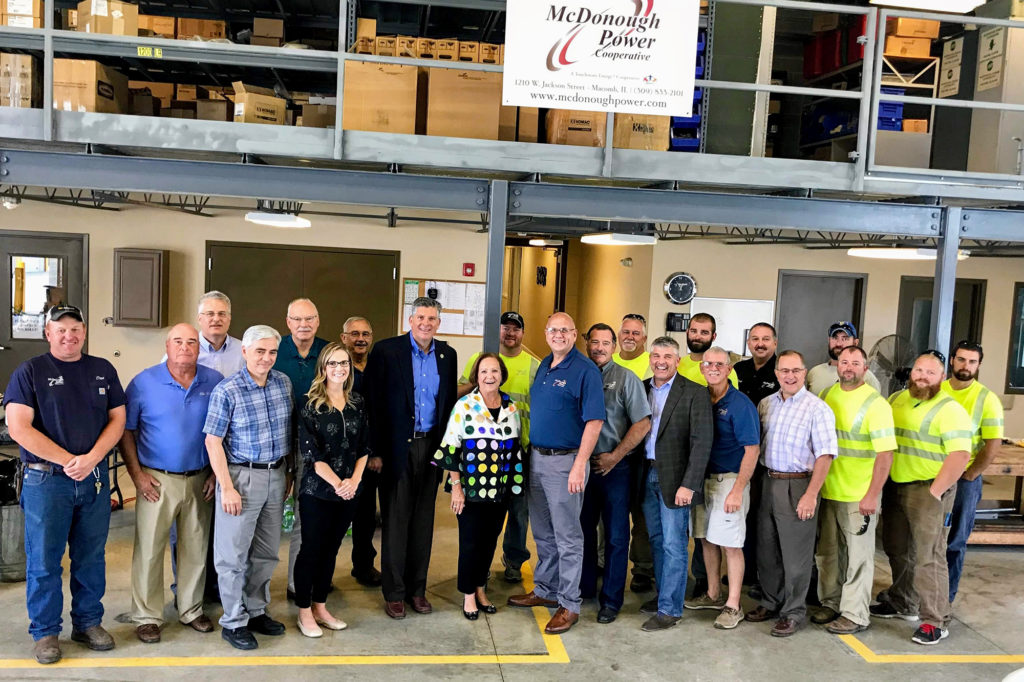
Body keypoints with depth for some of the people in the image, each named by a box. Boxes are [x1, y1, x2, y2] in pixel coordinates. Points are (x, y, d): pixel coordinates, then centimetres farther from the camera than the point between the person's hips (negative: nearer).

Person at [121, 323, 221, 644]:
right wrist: (137, 474, -7)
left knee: (196, 549, 12)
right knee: (149, 550, 3)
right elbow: (125, 431, -1)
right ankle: (147, 616, 19)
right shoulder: (143, 382, -5)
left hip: (200, 480, 2)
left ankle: (191, 610, 27)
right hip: (157, 481, -2)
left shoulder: (215, 382, 0)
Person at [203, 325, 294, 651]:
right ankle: (234, 622, 19)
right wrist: (227, 488, -15)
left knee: (266, 552, 15)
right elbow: (213, 442, -12)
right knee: (234, 554, 4)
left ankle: (257, 612, 31)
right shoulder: (227, 390, -13)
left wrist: (288, 473, 13)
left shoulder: (284, 383, 3)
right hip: (242, 476, -5)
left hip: (276, 475, 5)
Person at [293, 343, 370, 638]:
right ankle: (304, 612, 21)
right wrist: (337, 483, -17)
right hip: (317, 490, -4)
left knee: (331, 549, 14)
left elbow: (364, 447, 5)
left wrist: (354, 479, -9)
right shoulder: (311, 404, -8)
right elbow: (310, 451, -13)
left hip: (349, 491, 4)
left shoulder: (357, 403, 5)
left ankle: (320, 607, 27)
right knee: (311, 549, 6)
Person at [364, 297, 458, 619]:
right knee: (395, 520, 5)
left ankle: (417, 588, 24)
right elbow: (373, 403, -7)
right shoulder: (386, 351, -6)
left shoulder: (447, 355, 6)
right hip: (397, 446, -4)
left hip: (431, 445, 4)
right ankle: (394, 592, 17)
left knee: (423, 520, 11)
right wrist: (375, 450, -11)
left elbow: (450, 402, 11)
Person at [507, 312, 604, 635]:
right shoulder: (544, 366, 11)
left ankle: (570, 604, 12)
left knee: (567, 536, 2)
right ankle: (545, 590, 33)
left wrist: (579, 466, -22)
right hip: (537, 459, 8)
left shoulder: (585, 370, -12)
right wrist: (530, 452, 11)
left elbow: (594, 421, -17)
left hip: (565, 462, -8)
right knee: (543, 533, 18)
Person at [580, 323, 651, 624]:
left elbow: (643, 424, -9)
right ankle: (585, 587, 31)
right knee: (584, 529, 15)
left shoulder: (626, 379, -4)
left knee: (616, 536, 3)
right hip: (582, 465, 4)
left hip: (614, 467, -3)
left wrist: (615, 456, -12)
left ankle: (611, 600, 14)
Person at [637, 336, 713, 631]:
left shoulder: (694, 393, -8)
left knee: (673, 545, 0)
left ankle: (669, 609, 9)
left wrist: (688, 485, -19)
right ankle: (663, 594, 31)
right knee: (656, 540, 16)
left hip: (674, 478, -5)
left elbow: (702, 442, -13)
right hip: (647, 474, 5)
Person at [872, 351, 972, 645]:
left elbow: (960, 455, -19)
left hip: (929, 491, -7)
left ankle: (936, 622, 6)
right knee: (897, 551, 18)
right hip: (895, 487, 7)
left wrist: (936, 491, -21)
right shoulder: (895, 400, 10)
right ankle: (903, 603, 35)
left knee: (929, 557, -4)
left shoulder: (950, 409, -11)